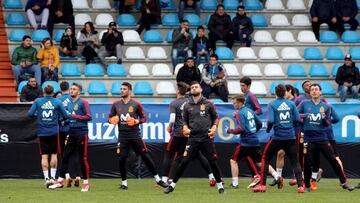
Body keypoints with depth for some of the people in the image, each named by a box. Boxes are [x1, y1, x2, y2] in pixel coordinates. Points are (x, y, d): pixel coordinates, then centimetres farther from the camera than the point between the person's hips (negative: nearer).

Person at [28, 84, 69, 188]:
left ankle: (46, 178, -1)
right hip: (54, 132, 0)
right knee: (54, 154, 10)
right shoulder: (57, 102, -2)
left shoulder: (37, 101, 0)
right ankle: (52, 177, 7)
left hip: (42, 132, 0)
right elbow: (65, 115, -3)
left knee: (44, 156, 4)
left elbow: (30, 114, -4)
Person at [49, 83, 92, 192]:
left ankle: (86, 183, 4)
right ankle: (60, 181, 10)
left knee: (82, 159, -4)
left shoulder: (82, 102, -6)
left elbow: (89, 117, -12)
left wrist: (75, 116, -16)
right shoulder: (69, 103, 16)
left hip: (81, 133, -7)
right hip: (71, 133, 7)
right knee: (65, 156, 5)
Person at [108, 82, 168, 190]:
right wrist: (112, 120, -10)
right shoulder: (116, 104, 6)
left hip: (135, 135, -2)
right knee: (121, 159, -5)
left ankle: (157, 179, 6)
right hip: (123, 136, 2)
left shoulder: (136, 104, 0)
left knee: (145, 156, -2)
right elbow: (110, 118, 13)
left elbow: (144, 118, 5)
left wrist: (136, 121, -14)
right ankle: (124, 182, 12)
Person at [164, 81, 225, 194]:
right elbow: (185, 120, 18)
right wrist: (185, 127, -2)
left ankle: (220, 186, 14)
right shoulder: (187, 106, 10)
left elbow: (216, 117, 13)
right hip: (193, 138, 1)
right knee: (184, 161, -4)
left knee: (213, 162, 1)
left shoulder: (208, 104, 5)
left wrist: (214, 126, -4)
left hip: (206, 137, -1)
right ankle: (172, 185, 3)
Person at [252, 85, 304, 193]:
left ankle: (263, 185, 8)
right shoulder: (291, 104, 3)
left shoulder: (272, 104, -4)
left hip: (277, 136, -2)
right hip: (290, 137, 2)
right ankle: (300, 186, -2)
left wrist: (268, 129, 5)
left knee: (265, 159, 12)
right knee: (295, 161, 9)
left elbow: (270, 121, -14)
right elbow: (297, 120, -1)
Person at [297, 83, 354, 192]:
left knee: (333, 160, -4)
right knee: (307, 163, -1)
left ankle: (344, 182, 2)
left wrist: (324, 118, -13)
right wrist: (304, 116, -13)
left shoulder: (326, 106, 7)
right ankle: (307, 186, 14)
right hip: (309, 139, -1)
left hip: (322, 139, 1)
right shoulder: (304, 104, 5)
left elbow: (328, 123, 9)